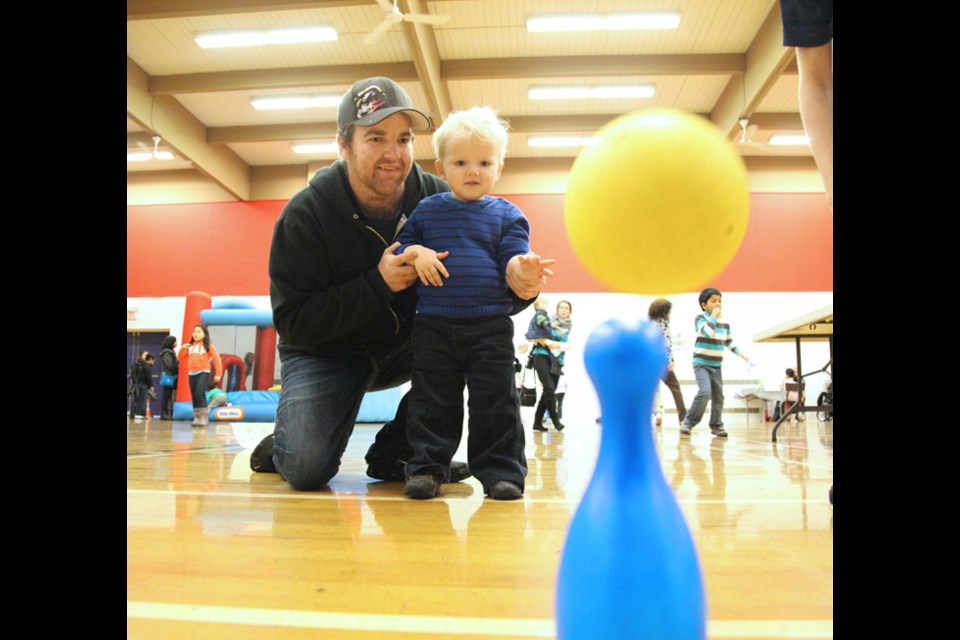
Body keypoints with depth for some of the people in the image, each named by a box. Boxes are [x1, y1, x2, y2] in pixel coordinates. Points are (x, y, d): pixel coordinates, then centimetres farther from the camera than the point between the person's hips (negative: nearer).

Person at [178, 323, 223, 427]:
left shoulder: (208, 345, 0)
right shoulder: (190, 346, 14)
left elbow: (217, 359, -2)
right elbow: (180, 358, 16)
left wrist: (218, 374, -8)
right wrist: (182, 349, -4)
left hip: (203, 373, -5)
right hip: (192, 374, 5)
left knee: (200, 394, -19)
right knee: (194, 396, 6)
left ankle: (204, 418, -16)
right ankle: (196, 418, 14)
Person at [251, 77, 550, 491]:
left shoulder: (437, 199, -13)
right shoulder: (305, 215, -19)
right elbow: (292, 321, -21)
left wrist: (516, 286, -36)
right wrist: (377, 285, -32)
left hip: (405, 345, 4)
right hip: (325, 352, -3)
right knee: (307, 469, -25)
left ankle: (396, 451, -7)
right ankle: (283, 447, 17)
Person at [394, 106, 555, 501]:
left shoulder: (506, 215, 6)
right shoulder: (427, 210, 11)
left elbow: (513, 258, -2)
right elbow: (401, 243, 14)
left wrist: (524, 266, -25)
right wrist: (416, 253, -9)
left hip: (490, 327, -1)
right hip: (433, 325, 1)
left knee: (495, 401, 2)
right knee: (432, 401, 6)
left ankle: (500, 471, 14)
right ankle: (427, 466, 17)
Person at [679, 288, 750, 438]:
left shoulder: (724, 323, 10)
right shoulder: (700, 318, -7)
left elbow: (729, 342, 20)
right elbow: (708, 332, -27)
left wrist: (740, 353, 8)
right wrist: (713, 317, -14)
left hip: (716, 366, 6)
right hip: (701, 364, -6)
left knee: (718, 396, 6)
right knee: (705, 392, -21)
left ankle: (716, 425, 21)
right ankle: (688, 422, -9)